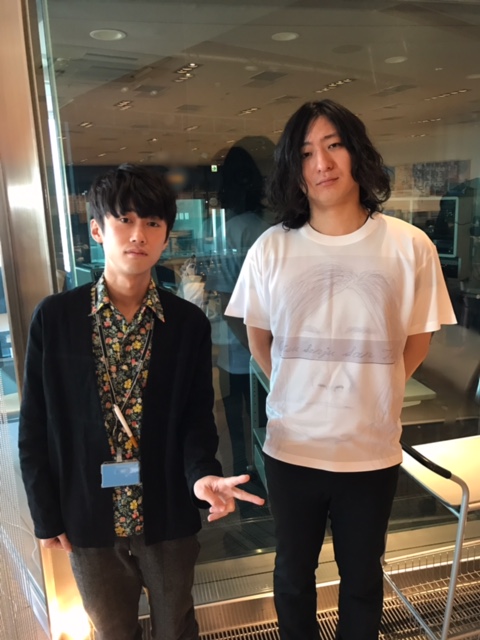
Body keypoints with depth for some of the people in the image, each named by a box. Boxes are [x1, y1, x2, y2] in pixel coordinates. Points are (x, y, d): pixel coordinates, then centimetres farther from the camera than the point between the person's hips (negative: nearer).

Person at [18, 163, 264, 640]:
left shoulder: (189, 323, -8)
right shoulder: (53, 318, -9)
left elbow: (197, 416, -4)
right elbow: (35, 427, -4)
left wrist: (201, 472, -23)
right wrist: (46, 515, -2)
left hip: (169, 516, 0)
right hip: (88, 519, 0)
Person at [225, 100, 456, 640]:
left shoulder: (410, 247, -11)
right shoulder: (271, 249, -8)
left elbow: (418, 338, 2)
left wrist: (372, 392, 1)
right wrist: (296, 392, 3)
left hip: (372, 451, 0)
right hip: (291, 447, 1)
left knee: (362, 576, 23)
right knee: (293, 571, 24)